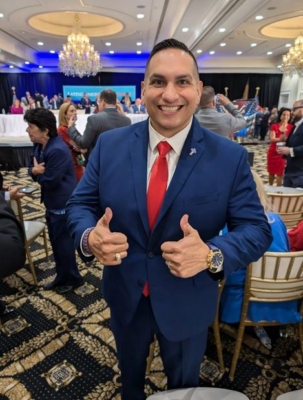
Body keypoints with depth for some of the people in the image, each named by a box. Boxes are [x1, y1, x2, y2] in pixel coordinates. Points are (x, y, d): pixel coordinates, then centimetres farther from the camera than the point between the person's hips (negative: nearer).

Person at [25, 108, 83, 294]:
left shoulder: (57, 150, -26)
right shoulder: (39, 145, 6)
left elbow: (49, 181, -26)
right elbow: (32, 168, 9)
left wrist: (38, 172, -7)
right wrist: (34, 170, -14)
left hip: (64, 204, -10)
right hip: (53, 202, 10)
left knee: (63, 242, 3)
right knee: (56, 241, 19)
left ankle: (73, 278, 25)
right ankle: (62, 277, 36)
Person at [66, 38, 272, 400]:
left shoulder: (230, 157, -15)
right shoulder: (109, 144, -10)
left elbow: (256, 229, -12)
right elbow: (79, 205, -4)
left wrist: (211, 254, -33)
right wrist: (90, 238, -27)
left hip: (188, 303, -1)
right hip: (125, 296, 2)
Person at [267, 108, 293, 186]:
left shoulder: (291, 127, -3)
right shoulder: (274, 126, -2)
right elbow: (272, 139, -13)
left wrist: (284, 133, -30)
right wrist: (280, 139, -34)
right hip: (273, 152, 2)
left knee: (280, 173, -1)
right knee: (271, 172, 12)